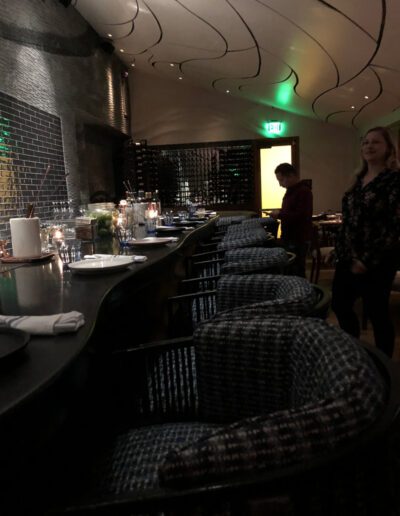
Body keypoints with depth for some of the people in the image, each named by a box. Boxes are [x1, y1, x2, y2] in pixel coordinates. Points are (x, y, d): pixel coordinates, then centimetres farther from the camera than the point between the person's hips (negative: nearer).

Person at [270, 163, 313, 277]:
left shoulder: (304, 191, -16)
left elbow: (301, 216, -25)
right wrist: (279, 213, 10)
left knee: (297, 272, -6)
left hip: (299, 240, -9)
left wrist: (280, 214, -18)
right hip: (289, 238, 10)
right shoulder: (291, 191, 15)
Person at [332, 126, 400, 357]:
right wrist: (348, 255, 3)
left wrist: (368, 260, -15)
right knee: (340, 304, 12)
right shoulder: (359, 179, 13)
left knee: (376, 312, 3)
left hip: (377, 261, -7)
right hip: (349, 257, 7)